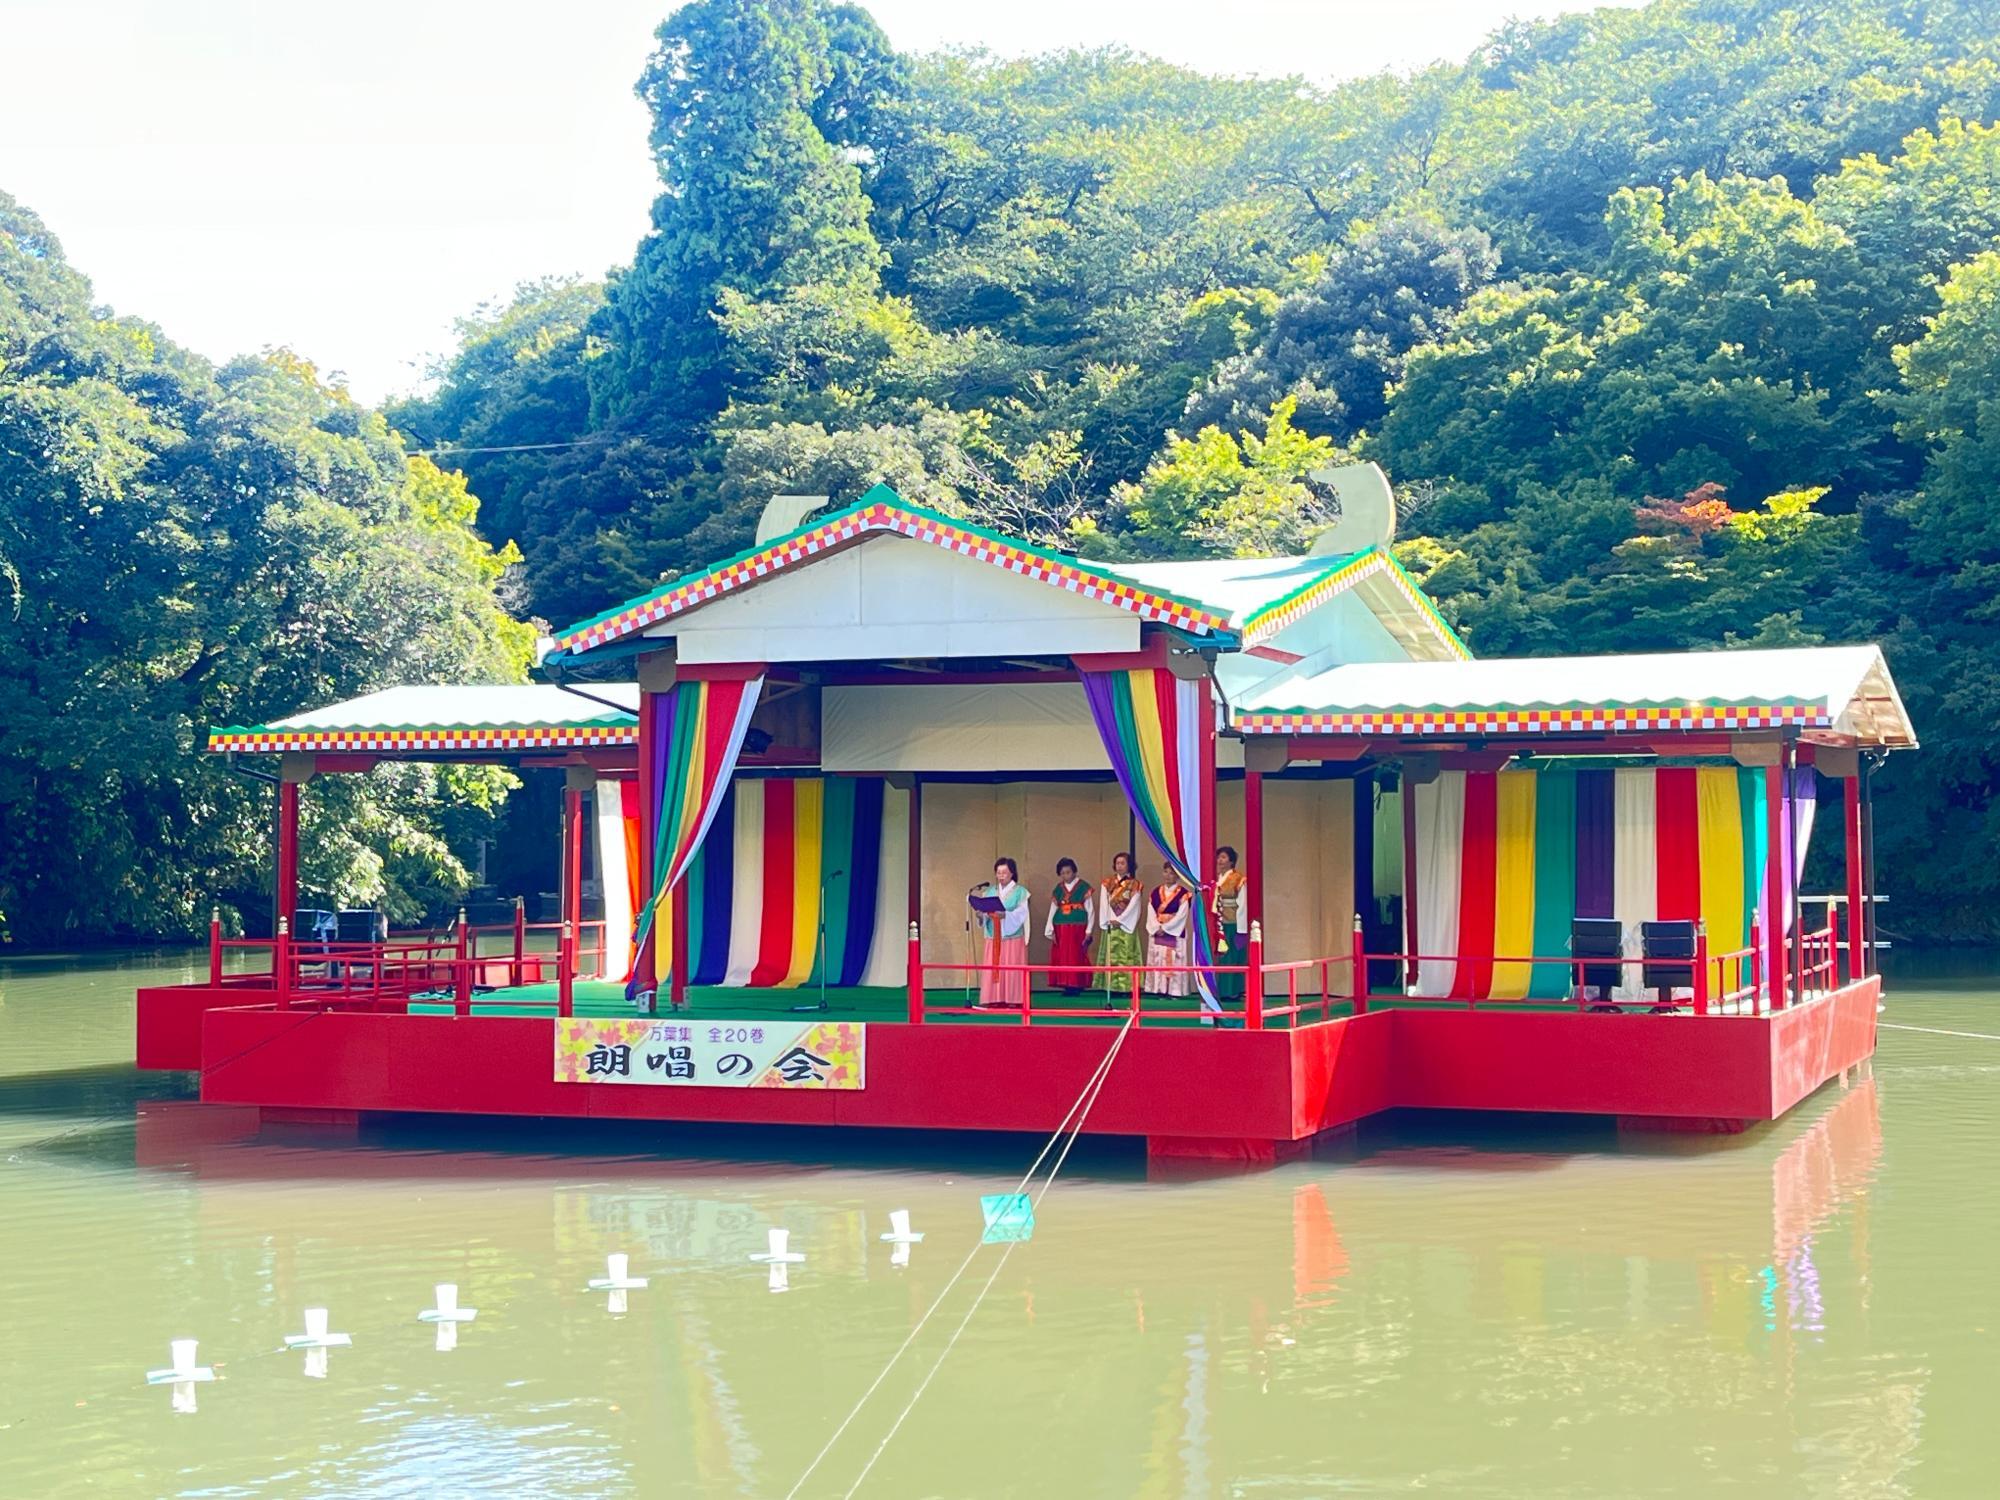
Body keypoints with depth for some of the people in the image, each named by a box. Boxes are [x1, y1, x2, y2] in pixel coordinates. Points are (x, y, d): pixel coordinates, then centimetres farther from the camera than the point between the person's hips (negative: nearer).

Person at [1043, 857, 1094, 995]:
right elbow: (1052, 910, 10)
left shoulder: (1083, 887, 1)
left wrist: (1088, 931, -5)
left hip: (1078, 927, -4)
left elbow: (1090, 910, 0)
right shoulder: (1058, 889, 11)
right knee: (1062, 958, 1)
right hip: (1061, 928, 4)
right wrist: (1050, 931, 3)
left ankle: (1077, 986, 1)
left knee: (1077, 958, -4)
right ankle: (1066, 985, 7)